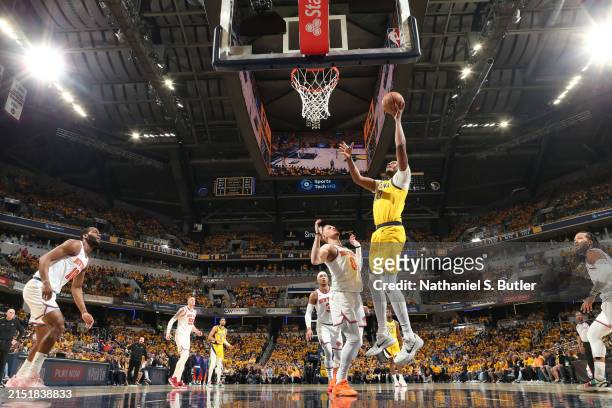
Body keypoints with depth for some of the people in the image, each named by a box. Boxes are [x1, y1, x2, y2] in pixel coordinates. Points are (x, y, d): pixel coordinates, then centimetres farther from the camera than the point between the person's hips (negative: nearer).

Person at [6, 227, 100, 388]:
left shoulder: (85, 261, 21)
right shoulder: (75, 244, -6)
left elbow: (76, 288, 24)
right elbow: (44, 258, -17)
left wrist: (84, 312, 15)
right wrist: (46, 282, -34)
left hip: (49, 293, 10)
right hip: (38, 287, -10)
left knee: (43, 340, 13)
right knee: (58, 325, -22)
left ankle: (19, 378, 21)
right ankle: (32, 376, -18)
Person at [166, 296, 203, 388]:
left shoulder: (194, 312, 13)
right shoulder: (183, 310, -12)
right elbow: (172, 320, -14)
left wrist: (196, 331, 10)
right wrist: (168, 332, -23)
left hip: (187, 336, 9)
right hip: (180, 335, -9)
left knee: (184, 357, 7)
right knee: (185, 355, -18)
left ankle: (178, 380, 11)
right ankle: (173, 378, -14)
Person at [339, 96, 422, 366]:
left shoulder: (402, 178, 5)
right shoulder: (380, 184, 27)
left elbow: (401, 148, -5)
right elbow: (357, 179, 24)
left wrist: (397, 119, -1)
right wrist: (349, 159, 12)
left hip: (392, 232, -9)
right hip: (378, 234, 9)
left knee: (388, 283, -17)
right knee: (375, 284, 8)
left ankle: (411, 339, -12)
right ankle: (383, 336, 16)